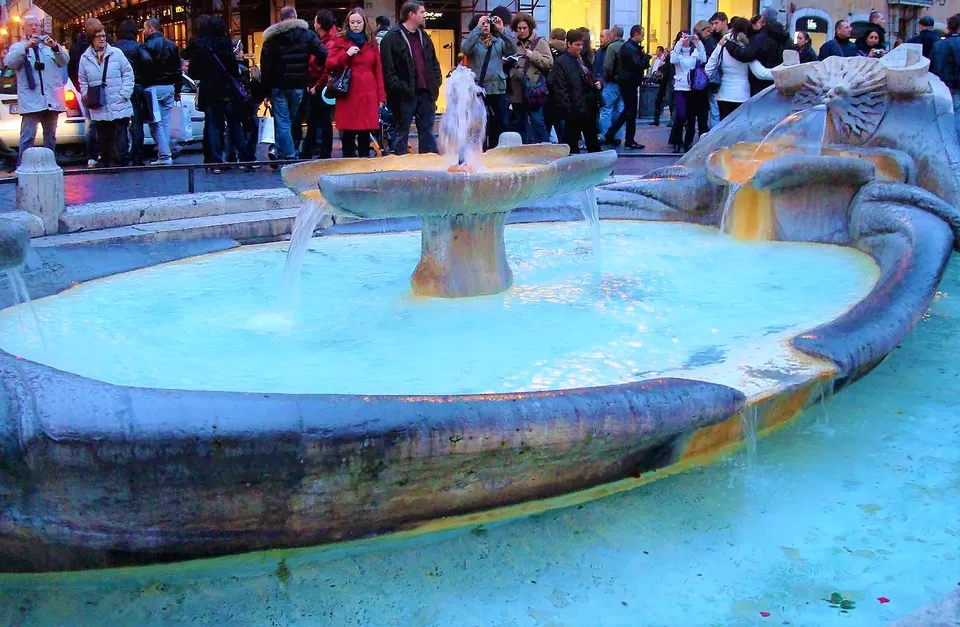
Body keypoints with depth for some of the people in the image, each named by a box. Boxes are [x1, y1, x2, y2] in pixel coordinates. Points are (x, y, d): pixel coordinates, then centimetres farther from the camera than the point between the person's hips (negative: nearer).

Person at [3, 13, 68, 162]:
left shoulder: (49, 45, 16)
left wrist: (55, 47, -17)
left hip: (51, 98, 3)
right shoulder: (18, 47, 11)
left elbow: (64, 61, 3)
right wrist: (26, 47, -20)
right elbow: (9, 62, -7)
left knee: (50, 136, 9)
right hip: (31, 99, -3)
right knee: (28, 136, -10)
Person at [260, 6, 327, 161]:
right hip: (298, 85, 2)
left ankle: (289, 156, -5)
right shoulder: (307, 34, 1)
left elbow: (265, 64, -3)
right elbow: (323, 55, -9)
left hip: (278, 85, -2)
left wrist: (266, 89, 0)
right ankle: (282, 152, 20)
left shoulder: (272, 37, 0)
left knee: (282, 123, 0)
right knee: (290, 121, 16)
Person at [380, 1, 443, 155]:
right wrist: (399, 88, -17)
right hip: (405, 95, -6)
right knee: (401, 133, 4)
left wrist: (436, 82, 8)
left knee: (428, 132, 11)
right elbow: (388, 69, -13)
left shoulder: (424, 36, 14)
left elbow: (434, 62, 21)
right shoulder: (392, 38, -8)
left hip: (426, 93, 6)